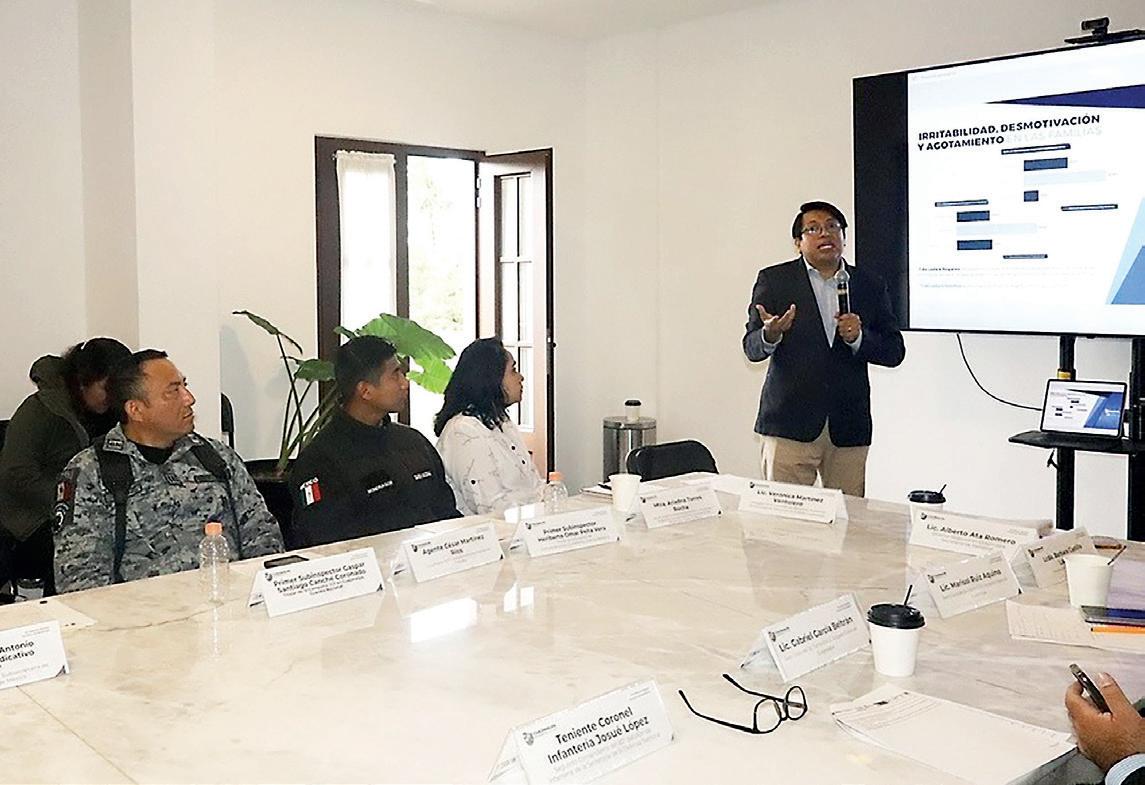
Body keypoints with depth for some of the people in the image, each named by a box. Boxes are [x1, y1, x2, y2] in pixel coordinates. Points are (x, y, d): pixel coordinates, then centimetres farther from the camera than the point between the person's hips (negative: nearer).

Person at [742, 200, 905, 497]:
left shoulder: (870, 286, 11)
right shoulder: (774, 280, 5)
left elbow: (895, 352, 9)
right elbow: (751, 348, 0)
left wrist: (859, 338, -11)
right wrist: (770, 335, -24)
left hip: (849, 428, 2)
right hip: (790, 426, -2)